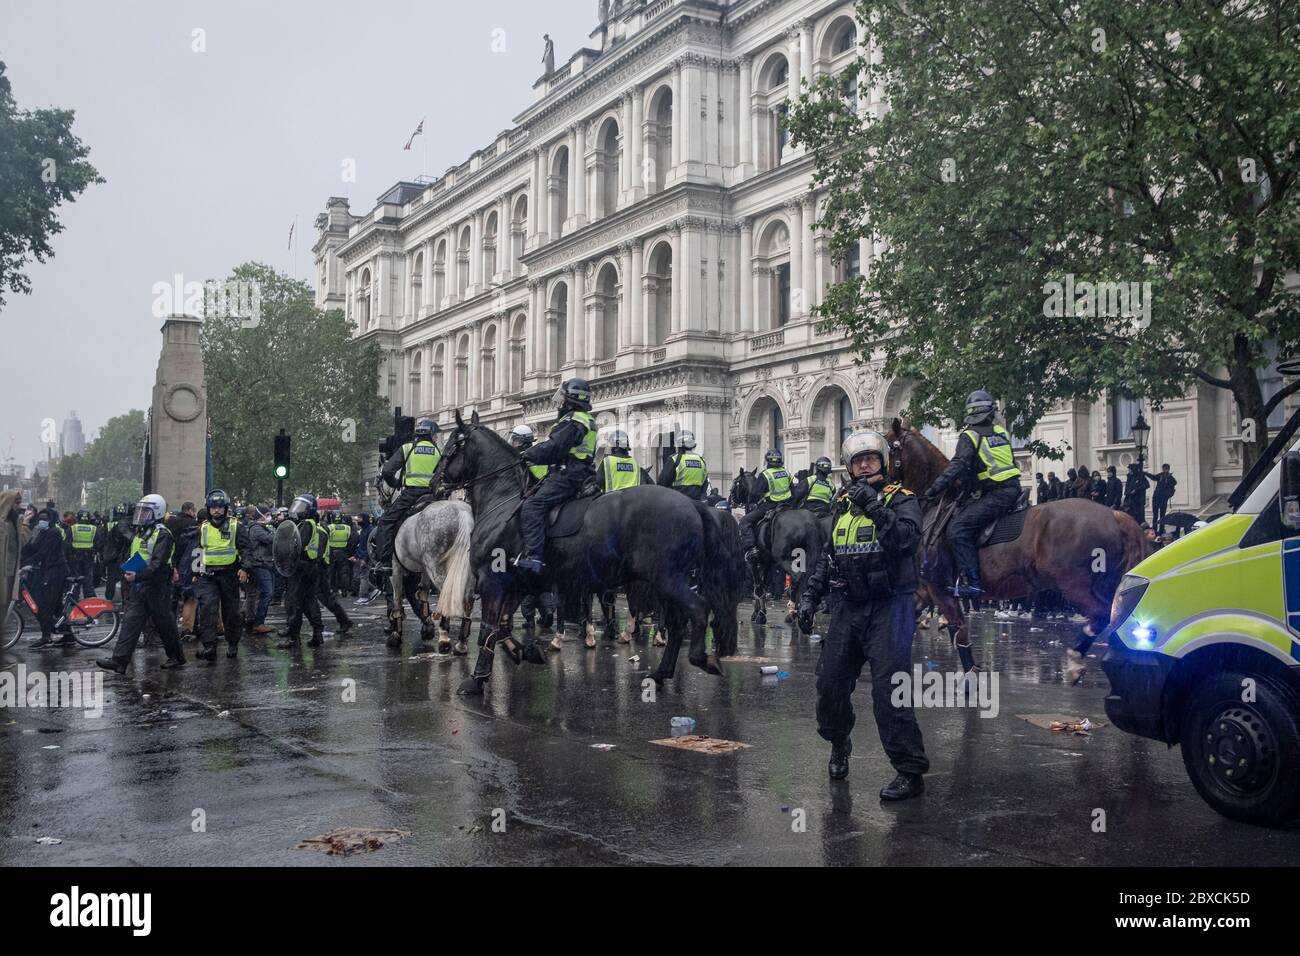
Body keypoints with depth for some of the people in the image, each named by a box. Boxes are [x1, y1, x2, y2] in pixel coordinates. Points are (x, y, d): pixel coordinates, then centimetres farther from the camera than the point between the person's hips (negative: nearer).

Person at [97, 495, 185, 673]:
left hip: (156, 586, -8)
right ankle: (119, 661, -2)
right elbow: (132, 558, 25)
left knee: (164, 624, 3)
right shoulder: (140, 533, 16)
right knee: (130, 621, 0)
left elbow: (158, 564, -22)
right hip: (139, 587, 8)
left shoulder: (162, 535, -12)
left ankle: (177, 657, 19)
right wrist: (127, 573, 7)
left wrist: (138, 575, -31)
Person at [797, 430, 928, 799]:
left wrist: (875, 507, -27)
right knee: (830, 683, 11)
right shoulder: (844, 503, 15)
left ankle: (910, 772, -5)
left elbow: (907, 538, -23)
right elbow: (828, 556, 21)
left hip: (889, 606, -6)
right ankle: (839, 745, 38)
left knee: (888, 689, -13)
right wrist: (810, 596, 15)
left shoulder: (900, 498, -3)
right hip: (848, 606, 6)